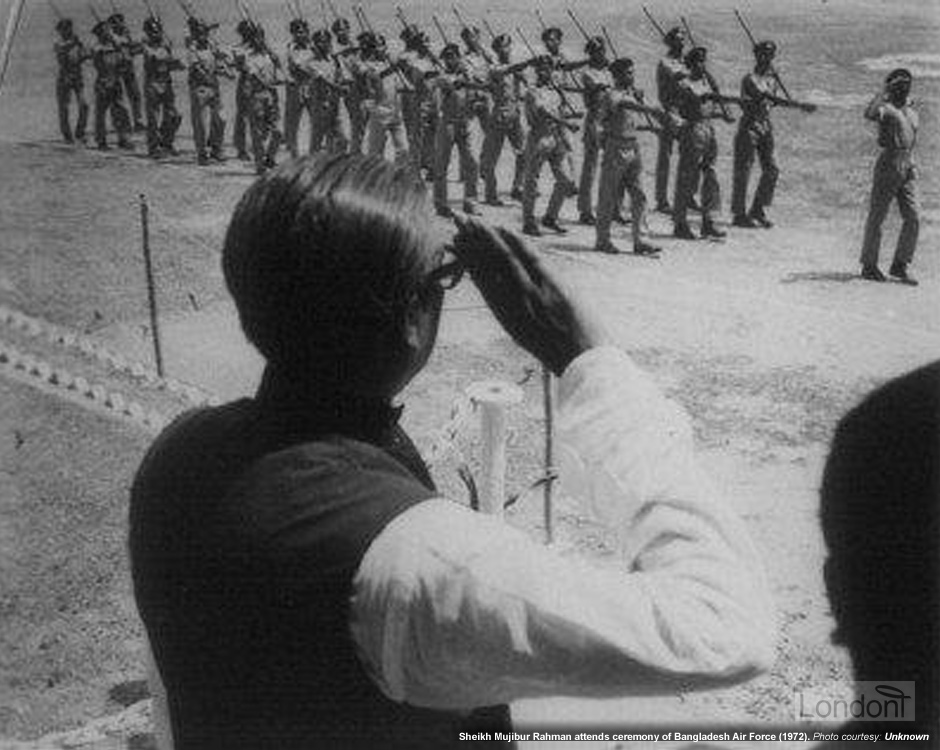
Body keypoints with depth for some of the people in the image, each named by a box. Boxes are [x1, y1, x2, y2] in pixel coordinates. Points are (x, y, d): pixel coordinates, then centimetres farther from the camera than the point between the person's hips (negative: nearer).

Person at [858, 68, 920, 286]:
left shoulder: (913, 114, 18)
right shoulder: (885, 108, -6)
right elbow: (869, 113, -29)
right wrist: (885, 91, -23)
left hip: (908, 169, 7)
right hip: (887, 167, -6)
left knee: (913, 218, -2)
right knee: (876, 217, 1)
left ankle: (900, 266, 7)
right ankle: (869, 266, 11)